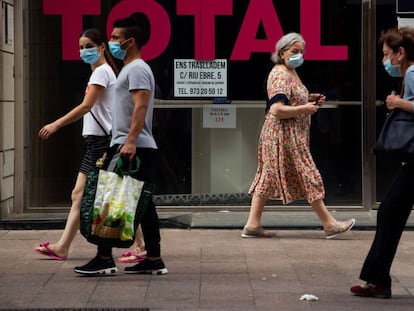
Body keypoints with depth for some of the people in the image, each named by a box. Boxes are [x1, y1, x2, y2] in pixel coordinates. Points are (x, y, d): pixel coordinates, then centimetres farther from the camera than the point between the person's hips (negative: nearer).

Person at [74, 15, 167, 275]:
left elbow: (140, 107, -22)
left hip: (131, 148, -10)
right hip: (137, 148, 10)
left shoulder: (137, 69, -10)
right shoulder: (131, 69, 22)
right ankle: (154, 259, 10)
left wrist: (130, 141, -30)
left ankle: (105, 259, -5)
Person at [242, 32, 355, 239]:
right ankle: (329, 224, 3)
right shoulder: (280, 75, -18)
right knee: (307, 176, -4)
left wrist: (309, 99, 13)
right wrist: (305, 108, -19)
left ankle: (253, 225, 9)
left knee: (268, 178, 8)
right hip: (284, 136, -11)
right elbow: (277, 110, -26)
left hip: (292, 136, 11)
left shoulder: (290, 73, 15)